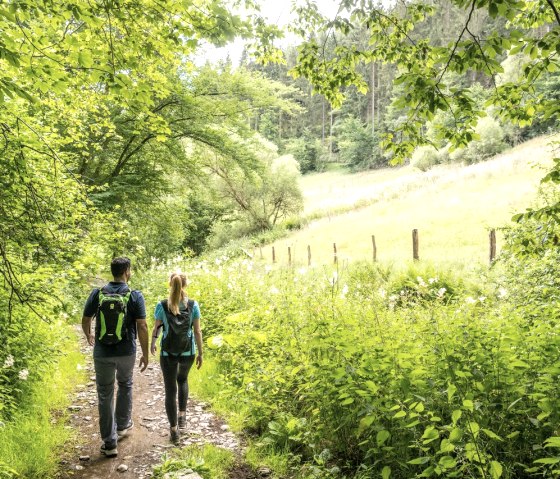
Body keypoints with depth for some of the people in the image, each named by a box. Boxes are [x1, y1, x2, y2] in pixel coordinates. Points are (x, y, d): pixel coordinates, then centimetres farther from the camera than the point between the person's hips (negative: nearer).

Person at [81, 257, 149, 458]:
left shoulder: (97, 293, -5)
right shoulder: (135, 296, -11)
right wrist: (145, 355, -2)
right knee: (125, 385, 27)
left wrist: (89, 336, 27)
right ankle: (122, 425, 39)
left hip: (102, 352, 0)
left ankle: (109, 443, 13)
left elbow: (85, 321, 5)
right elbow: (142, 327, -13)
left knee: (105, 395, 10)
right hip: (126, 352, 0)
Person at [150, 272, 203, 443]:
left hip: (168, 353, -1)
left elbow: (156, 329, -2)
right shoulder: (193, 305, -10)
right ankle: (182, 416, 28)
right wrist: (200, 353, 4)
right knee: (183, 379, 30)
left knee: (170, 389, 9)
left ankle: (174, 430, 14)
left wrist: (152, 344, 18)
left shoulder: (162, 305, -12)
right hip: (188, 352, 2)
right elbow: (197, 331, -6)